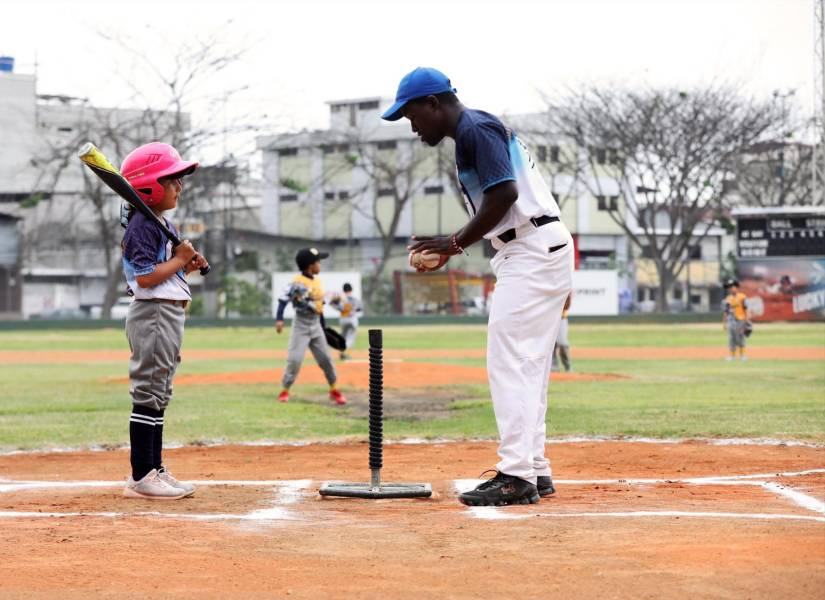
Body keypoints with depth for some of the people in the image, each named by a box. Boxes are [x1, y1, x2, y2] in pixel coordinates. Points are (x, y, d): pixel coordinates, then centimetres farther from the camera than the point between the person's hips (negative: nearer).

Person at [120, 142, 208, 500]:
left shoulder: (164, 225, 17)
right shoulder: (143, 226, -14)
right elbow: (145, 277, -23)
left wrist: (188, 267, 8)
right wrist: (179, 260, -13)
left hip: (170, 316, 11)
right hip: (153, 314, -11)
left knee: (158, 396, 14)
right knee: (148, 394, -8)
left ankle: (153, 469, 20)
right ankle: (141, 477, -7)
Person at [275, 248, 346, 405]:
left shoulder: (317, 282, 9)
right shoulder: (298, 282, -15)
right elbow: (284, 299, -21)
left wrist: (323, 327, 20)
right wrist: (279, 319, -32)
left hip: (316, 325, 7)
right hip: (301, 324, -7)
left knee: (326, 358, 8)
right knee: (295, 359, -9)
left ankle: (334, 390, 19)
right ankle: (285, 391, 4)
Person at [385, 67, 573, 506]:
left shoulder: (477, 129, -11)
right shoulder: (471, 133, 20)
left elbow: (505, 194, -21)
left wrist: (455, 244, -12)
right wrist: (450, 248, 12)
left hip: (534, 251, -11)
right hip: (534, 252, 11)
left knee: (509, 363, -12)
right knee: (526, 366, 13)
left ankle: (517, 475, -14)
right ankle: (534, 469, 17)